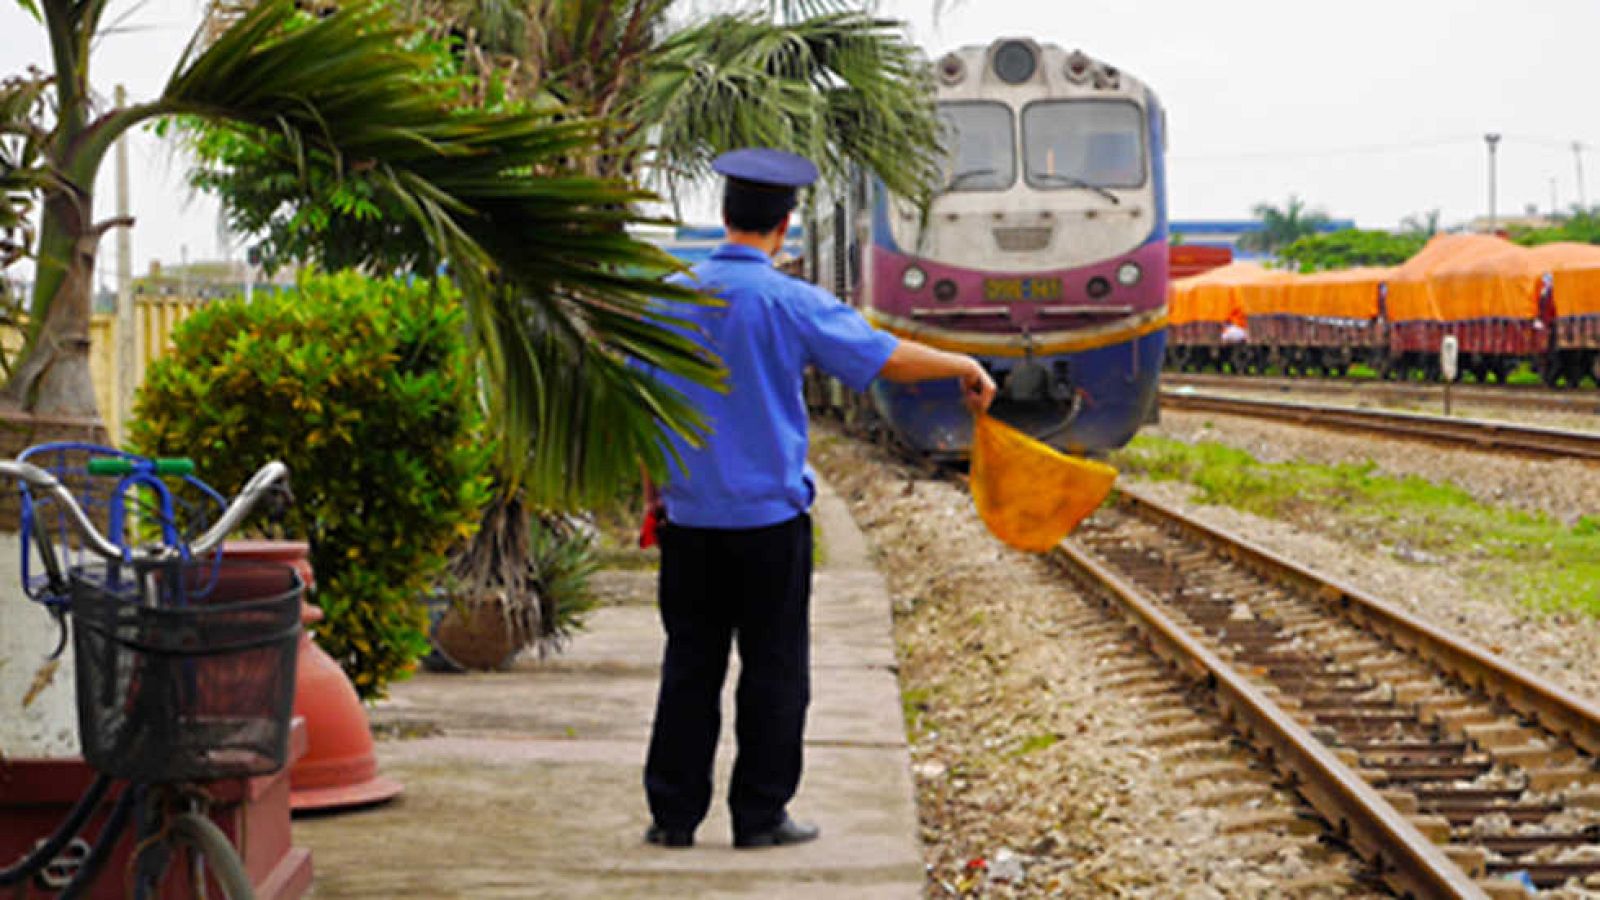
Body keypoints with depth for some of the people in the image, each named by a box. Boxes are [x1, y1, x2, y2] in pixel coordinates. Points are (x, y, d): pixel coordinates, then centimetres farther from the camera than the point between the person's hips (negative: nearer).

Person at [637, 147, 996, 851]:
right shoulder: (791, 303, -9)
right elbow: (887, 358, -8)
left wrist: (653, 495, 16)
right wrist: (964, 367, 8)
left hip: (690, 515, 4)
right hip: (770, 516, -4)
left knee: (690, 663, 10)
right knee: (773, 668, 6)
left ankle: (673, 814, 12)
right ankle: (760, 816, 9)